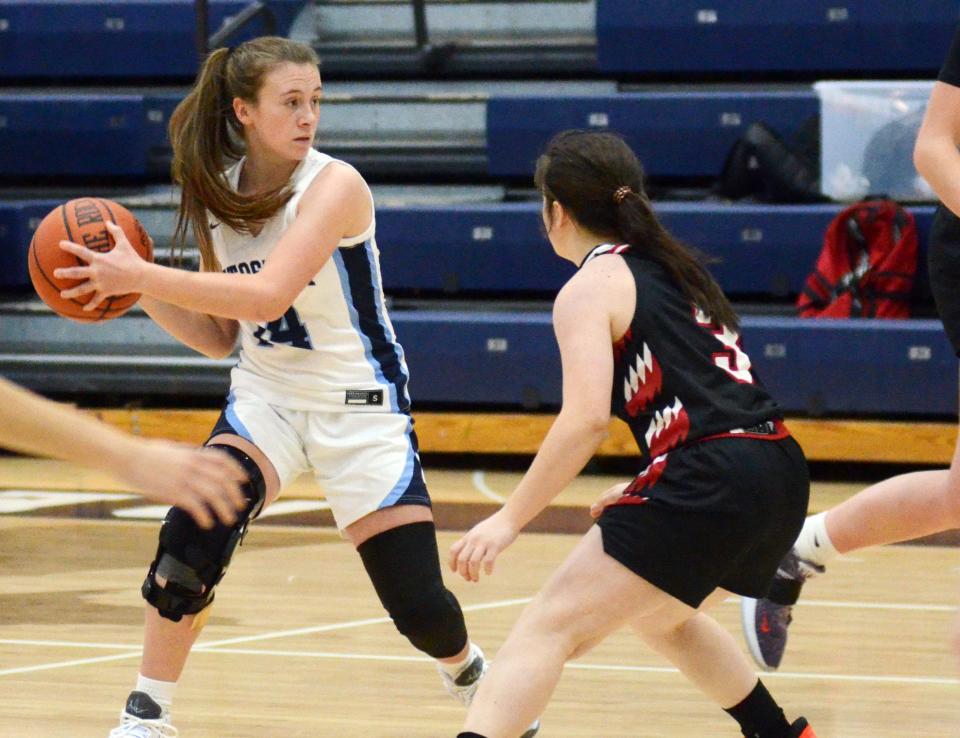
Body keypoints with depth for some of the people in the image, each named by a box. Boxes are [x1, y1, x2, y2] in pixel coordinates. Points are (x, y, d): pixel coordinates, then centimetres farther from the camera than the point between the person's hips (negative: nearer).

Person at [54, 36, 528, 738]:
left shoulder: (334, 186, -18)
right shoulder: (218, 194, 0)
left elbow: (268, 295, -32)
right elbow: (216, 336, 8)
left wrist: (141, 274, -32)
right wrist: (137, 287, -8)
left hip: (360, 403, -4)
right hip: (266, 393, 4)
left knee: (419, 605, -6)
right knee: (191, 535, -23)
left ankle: (470, 670, 30)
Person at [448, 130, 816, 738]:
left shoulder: (590, 288, -1)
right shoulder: (671, 266, 23)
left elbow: (587, 418, -15)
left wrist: (510, 520, -13)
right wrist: (648, 488, 30)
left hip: (710, 483, -8)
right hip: (781, 475, 8)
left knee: (548, 630, -11)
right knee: (657, 612, 33)